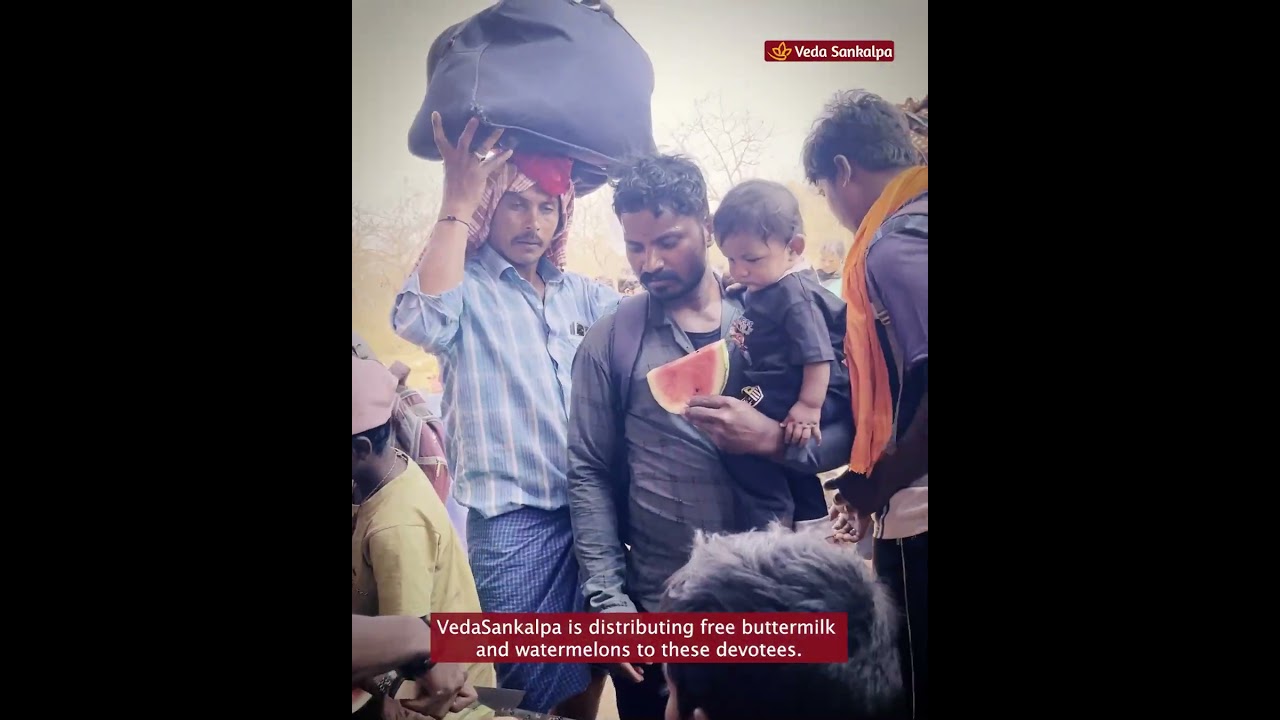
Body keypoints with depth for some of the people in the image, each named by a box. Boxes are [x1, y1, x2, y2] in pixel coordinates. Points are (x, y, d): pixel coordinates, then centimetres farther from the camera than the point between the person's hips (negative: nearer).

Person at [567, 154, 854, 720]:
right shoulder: (609, 343, 0)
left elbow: (848, 432, 0)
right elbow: (589, 476, 0)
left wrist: (774, 439, -19)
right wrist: (609, 601, -6)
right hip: (662, 614, 0)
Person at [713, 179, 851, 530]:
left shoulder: (795, 294, -20)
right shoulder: (762, 289, 10)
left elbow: (818, 354, -25)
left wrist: (809, 406, -27)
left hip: (790, 397, -11)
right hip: (772, 394, 11)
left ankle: (770, 521, -13)